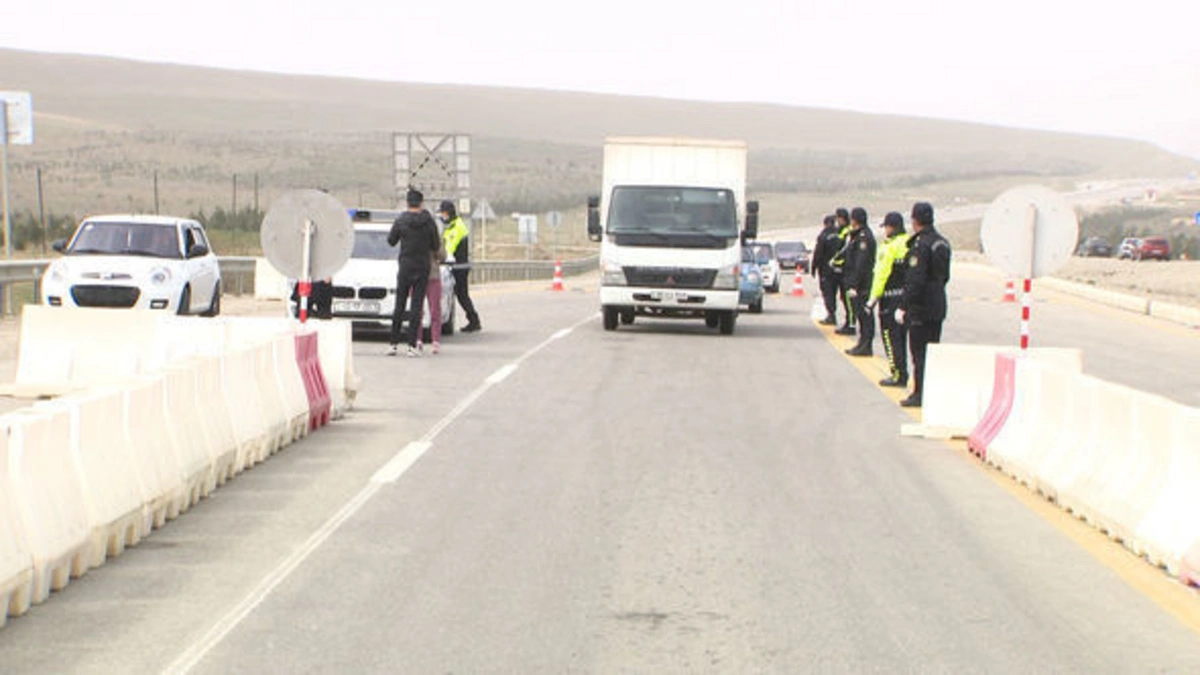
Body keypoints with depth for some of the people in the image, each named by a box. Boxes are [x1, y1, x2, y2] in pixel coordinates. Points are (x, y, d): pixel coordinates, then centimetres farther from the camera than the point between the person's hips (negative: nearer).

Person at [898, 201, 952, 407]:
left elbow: (915, 280, -22)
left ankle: (920, 394, -1)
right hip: (938, 307, 9)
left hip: (920, 307, -9)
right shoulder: (942, 242, 10)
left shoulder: (920, 245, -18)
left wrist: (903, 307, -19)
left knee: (919, 353, -3)